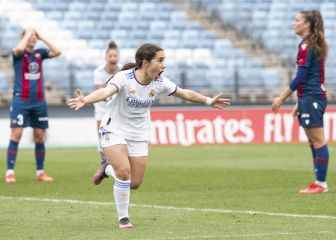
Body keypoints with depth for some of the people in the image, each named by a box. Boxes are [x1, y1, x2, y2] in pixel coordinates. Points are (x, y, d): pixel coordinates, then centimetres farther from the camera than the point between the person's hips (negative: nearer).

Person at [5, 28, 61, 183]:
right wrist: (28, 34, -11)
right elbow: (19, 49, -25)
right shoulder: (18, 54, -1)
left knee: (40, 137, 6)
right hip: (21, 100, -4)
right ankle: (9, 172, -9)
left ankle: (40, 172, 15)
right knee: (16, 135, -10)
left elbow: (57, 52, -3)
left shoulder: (39, 53, 10)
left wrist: (42, 38, -3)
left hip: (39, 102, 4)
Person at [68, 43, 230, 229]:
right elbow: (106, 91, -40)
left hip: (139, 135, 5)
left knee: (135, 183, 1)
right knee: (124, 172, -22)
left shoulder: (159, 82, -7)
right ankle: (123, 218, -1)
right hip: (115, 130, -5)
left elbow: (184, 93, 9)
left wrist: (209, 101, 13)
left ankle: (108, 169, 34)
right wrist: (85, 100, -59)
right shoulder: (124, 78, -22)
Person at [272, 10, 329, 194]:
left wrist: (282, 98, -12)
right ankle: (320, 182, 13)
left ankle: (321, 183, -6)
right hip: (311, 98, 10)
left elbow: (301, 77, -17)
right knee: (314, 142, 11)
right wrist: (300, 102, 23)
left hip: (311, 98, -10)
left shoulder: (306, 46, -13)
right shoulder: (315, 45, 15)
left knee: (317, 141, -7)